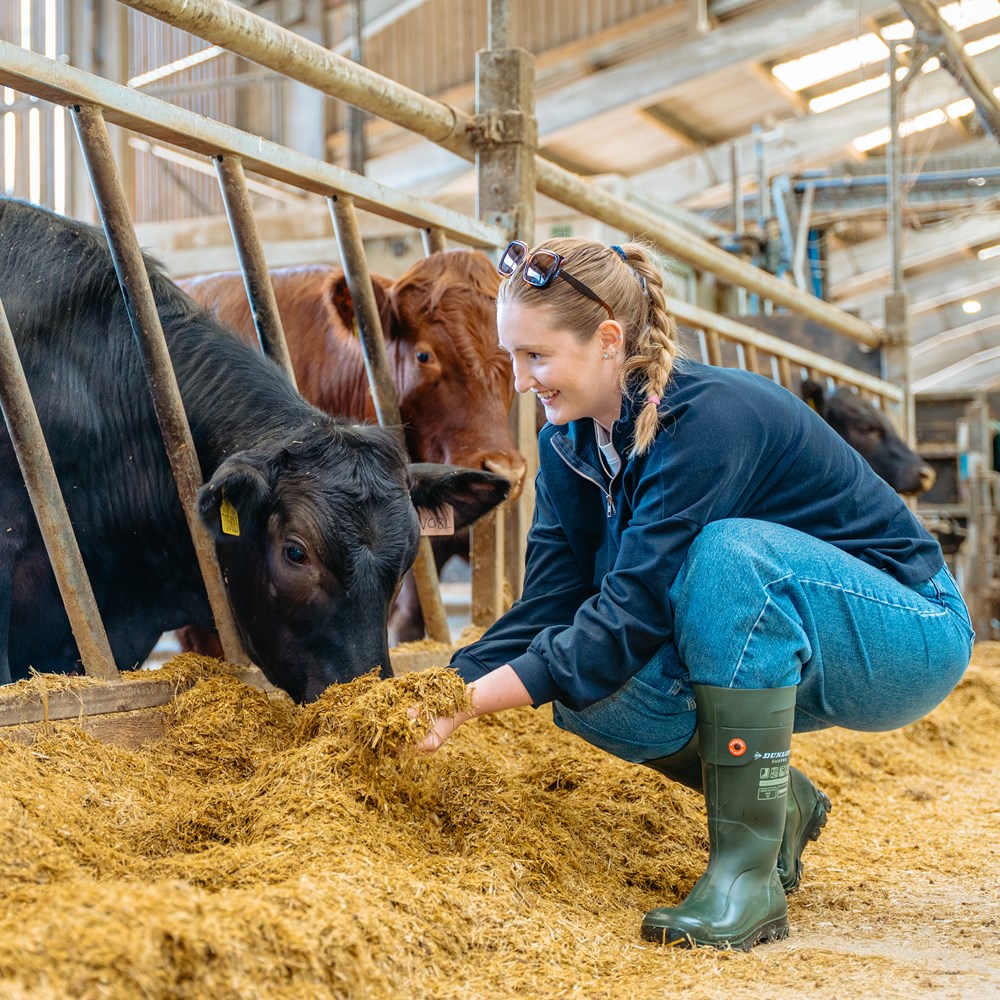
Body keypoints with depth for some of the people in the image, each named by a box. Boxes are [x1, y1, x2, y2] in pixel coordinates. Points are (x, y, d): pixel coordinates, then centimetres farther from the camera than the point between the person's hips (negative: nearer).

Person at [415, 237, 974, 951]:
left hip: (907, 639, -7)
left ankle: (749, 867, -27)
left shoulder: (710, 418, -28)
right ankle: (783, 802, 7)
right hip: (769, 652, 7)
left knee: (729, 552, -36)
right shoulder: (571, 441, -3)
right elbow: (551, 608, -7)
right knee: (591, 696, -19)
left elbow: (632, 615, -31)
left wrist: (469, 701, -31)